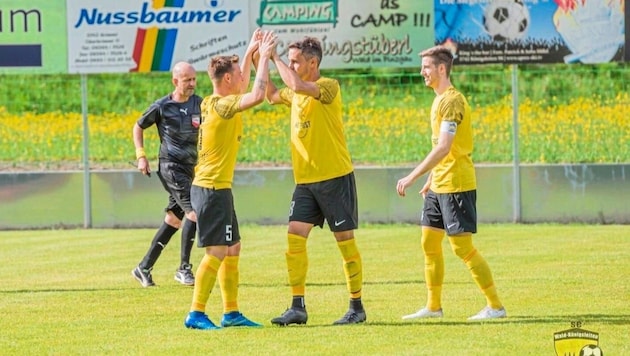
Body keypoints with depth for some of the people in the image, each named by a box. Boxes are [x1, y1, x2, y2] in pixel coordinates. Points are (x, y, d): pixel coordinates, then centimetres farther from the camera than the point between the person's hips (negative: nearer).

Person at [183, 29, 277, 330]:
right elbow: (257, 95, -29)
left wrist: (250, 52, 26)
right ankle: (196, 314, -11)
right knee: (217, 253, -11)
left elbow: (244, 89, 32)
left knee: (232, 250, 14)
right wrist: (263, 57, -17)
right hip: (213, 189, -10)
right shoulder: (221, 105, -16)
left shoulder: (212, 103, 11)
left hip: (216, 188, 10)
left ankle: (231, 313, 18)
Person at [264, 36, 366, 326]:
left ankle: (357, 308, 10)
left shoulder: (328, 87, -12)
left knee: (345, 241, 1)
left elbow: (297, 85, -29)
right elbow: (272, 95, 28)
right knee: (294, 237, -5)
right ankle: (298, 307, -2)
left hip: (335, 177, -7)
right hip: (305, 180, 7)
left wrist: (275, 57, -18)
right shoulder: (295, 93, 11)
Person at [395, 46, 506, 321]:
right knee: (429, 243, 11)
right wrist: (430, 181, 22)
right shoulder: (439, 100, 14)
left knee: (462, 246, -8)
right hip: (439, 186, 10)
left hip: (456, 185, -10)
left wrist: (412, 177, -27)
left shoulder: (452, 101, -17)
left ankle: (495, 306, -3)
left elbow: (443, 148, -25)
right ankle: (433, 307, 19)